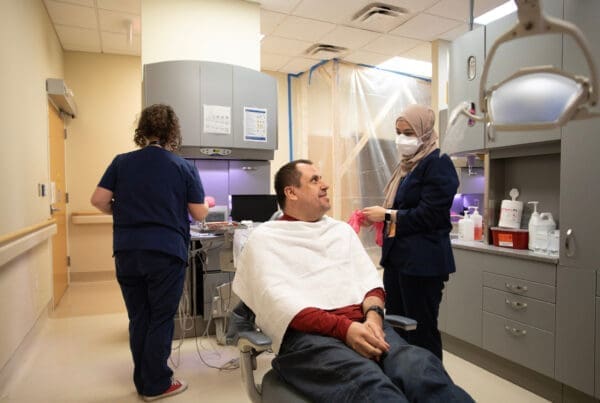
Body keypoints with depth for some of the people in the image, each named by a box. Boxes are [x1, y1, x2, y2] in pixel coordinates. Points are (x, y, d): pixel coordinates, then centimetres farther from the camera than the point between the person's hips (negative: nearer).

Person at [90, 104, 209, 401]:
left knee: (138, 319, 14)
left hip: (127, 252, 4)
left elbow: (99, 200, 0)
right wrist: (206, 202, 20)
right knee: (161, 319, 8)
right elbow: (199, 214, -1)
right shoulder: (184, 167, -3)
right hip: (166, 253, -3)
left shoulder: (121, 162, 4)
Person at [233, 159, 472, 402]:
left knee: (421, 366, -28)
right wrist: (344, 328, -20)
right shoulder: (265, 237, 7)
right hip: (306, 333, -4)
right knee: (369, 383, -37)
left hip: (362, 323, 5)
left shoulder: (342, 229, 25)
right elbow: (277, 299, -8)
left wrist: (373, 316, -9)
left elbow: (369, 280, 15)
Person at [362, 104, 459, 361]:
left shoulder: (438, 164, -9)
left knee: (421, 330, 2)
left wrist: (386, 215, -13)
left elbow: (429, 215, -17)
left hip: (422, 262, -8)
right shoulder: (407, 166, 16)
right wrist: (378, 217, 5)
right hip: (397, 257, 8)